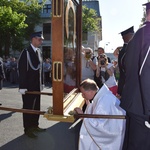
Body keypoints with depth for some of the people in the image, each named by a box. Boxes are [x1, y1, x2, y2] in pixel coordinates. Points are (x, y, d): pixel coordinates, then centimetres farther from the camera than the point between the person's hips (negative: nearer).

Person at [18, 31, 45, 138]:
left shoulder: (39, 52, 9)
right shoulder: (26, 52, -13)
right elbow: (22, 70, -16)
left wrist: (42, 83, 12)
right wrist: (22, 87, -18)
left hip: (37, 85, 7)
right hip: (28, 86, -7)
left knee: (36, 106, 15)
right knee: (28, 107, 4)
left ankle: (35, 125, 30)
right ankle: (28, 129, 17)